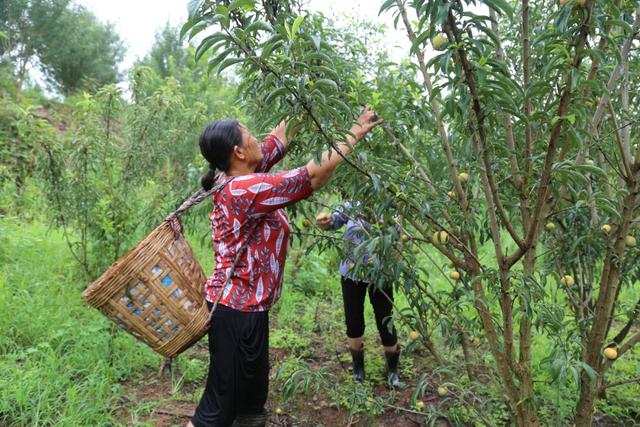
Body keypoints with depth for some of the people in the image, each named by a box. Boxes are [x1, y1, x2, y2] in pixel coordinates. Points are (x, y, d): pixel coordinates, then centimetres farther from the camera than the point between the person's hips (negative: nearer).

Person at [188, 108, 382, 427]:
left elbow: (278, 139, 12)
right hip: (238, 309, -10)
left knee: (253, 396, 22)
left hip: (241, 304, 10)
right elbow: (314, 176, -21)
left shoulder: (235, 179, 3)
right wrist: (354, 135, -10)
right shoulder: (246, 189, -23)